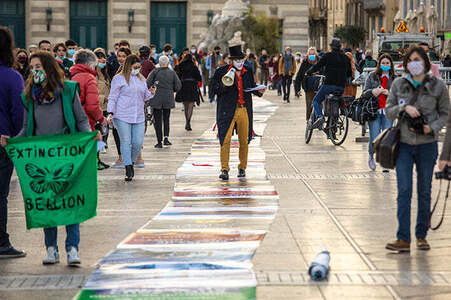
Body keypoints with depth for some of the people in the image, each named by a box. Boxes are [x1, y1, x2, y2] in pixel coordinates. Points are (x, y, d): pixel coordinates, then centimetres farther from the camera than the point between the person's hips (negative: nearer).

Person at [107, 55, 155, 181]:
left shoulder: (141, 79, 16)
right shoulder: (119, 79, -1)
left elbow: (144, 97, 24)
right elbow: (113, 97, -1)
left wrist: (151, 93, 2)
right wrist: (111, 112, -11)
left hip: (138, 116, 5)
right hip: (122, 116, -5)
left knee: (138, 143, -1)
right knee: (126, 142, -5)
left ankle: (131, 162, 22)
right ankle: (128, 170, -3)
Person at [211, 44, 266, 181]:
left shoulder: (248, 72, 11)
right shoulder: (221, 72, -1)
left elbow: (252, 87, 21)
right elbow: (215, 89, -2)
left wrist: (259, 91, 0)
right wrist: (224, 85, -21)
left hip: (244, 110, 4)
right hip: (228, 110, -3)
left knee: (244, 141, 7)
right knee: (225, 140, -11)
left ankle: (242, 168, 20)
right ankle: (224, 169, -7)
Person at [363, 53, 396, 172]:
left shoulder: (395, 79, 9)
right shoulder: (372, 76, 8)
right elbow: (364, 93, 8)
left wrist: (389, 93, -11)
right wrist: (372, 91, -12)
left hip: (388, 112, 1)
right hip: (374, 111, -1)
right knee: (375, 138, -7)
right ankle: (371, 155, 23)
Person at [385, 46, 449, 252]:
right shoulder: (398, 84, 3)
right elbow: (388, 111, 6)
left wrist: (433, 127, -12)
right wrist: (404, 108, -14)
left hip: (427, 144, -1)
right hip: (404, 144, 1)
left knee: (424, 192, 8)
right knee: (404, 191, -6)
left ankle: (421, 235, 19)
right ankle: (403, 239, -6)